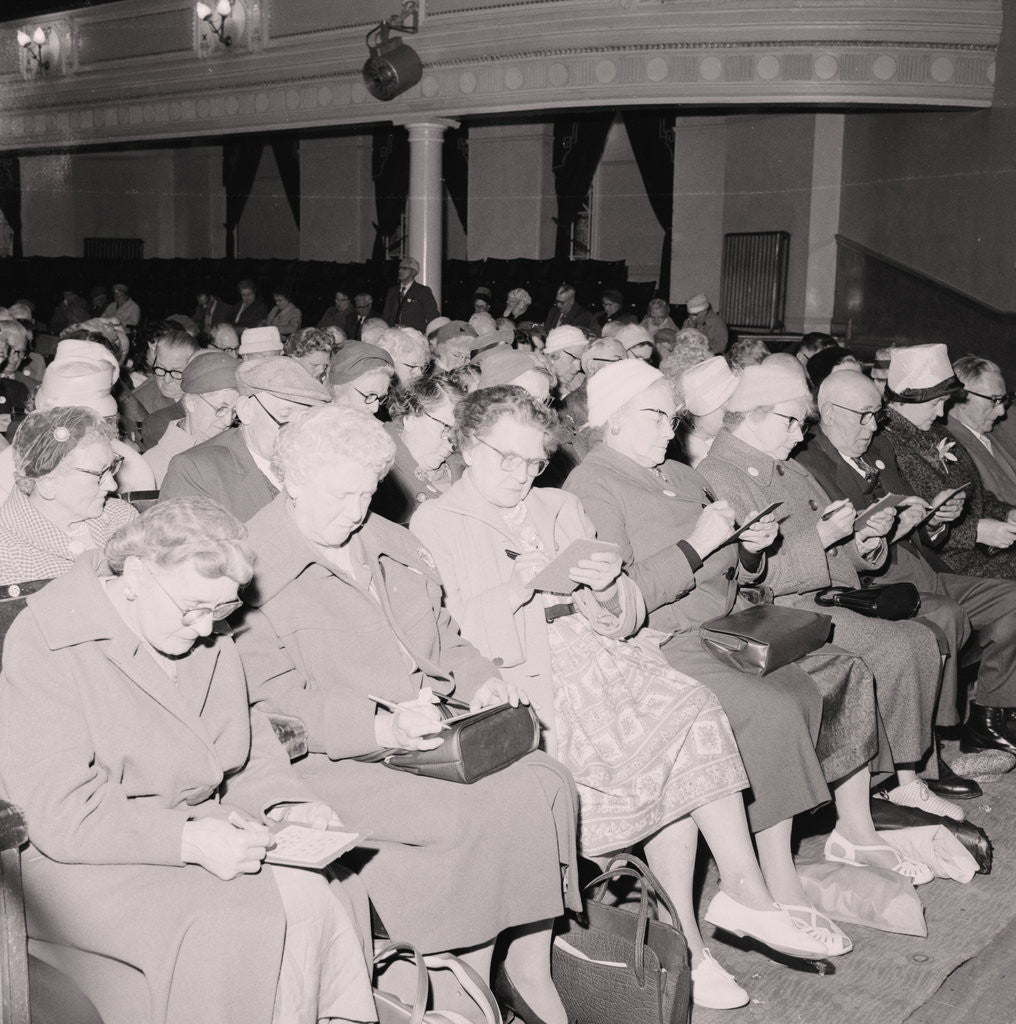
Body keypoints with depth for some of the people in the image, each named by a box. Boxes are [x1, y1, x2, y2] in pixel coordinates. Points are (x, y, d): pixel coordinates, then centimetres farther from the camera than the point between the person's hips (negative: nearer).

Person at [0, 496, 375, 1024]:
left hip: (200, 836, 7)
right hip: (81, 860, -6)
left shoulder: (204, 637, 7)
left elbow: (248, 748, 17)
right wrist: (186, 840, -29)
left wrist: (285, 804, -4)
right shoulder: (44, 643, -16)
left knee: (320, 890, -16)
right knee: (226, 928, -29)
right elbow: (58, 812, -21)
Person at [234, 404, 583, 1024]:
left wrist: (477, 679, 6)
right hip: (337, 761, -7)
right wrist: (381, 727, -24)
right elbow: (271, 698, -14)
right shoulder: (253, 568, -6)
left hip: (432, 732, 7)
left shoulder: (394, 545, 18)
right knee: (483, 814, -27)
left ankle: (531, 965, -4)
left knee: (547, 782, -16)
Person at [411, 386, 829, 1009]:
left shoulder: (561, 508, 23)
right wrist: (514, 592, -21)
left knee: (690, 713, -23)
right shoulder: (435, 525, 8)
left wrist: (606, 591, -6)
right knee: (675, 749, -26)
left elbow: (625, 619, 17)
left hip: (594, 653, 5)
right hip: (517, 679, -5)